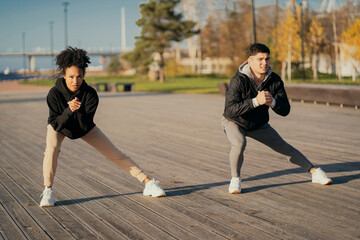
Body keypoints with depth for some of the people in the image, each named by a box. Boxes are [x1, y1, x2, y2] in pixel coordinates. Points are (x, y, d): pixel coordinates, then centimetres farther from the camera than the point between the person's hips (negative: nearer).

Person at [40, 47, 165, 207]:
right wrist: (69, 110, -46)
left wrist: (78, 111, -46)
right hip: (59, 127, -1)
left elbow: (86, 125, -29)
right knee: (52, 149, -33)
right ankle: (47, 191, -17)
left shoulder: (90, 94, -29)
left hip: (84, 128, 1)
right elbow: (56, 125, -31)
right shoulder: (54, 94, -31)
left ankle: (148, 182, 8)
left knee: (115, 154, -1)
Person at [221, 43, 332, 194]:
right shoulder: (239, 80, -32)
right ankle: (235, 179, -10)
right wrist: (255, 101, -48)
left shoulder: (275, 80, -17)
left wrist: (272, 102, -35)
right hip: (234, 122, -4)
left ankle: (314, 172, 23)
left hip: (259, 124, 4)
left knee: (283, 147, 10)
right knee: (239, 144, -33)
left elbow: (285, 110, -14)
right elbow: (230, 111, -40)